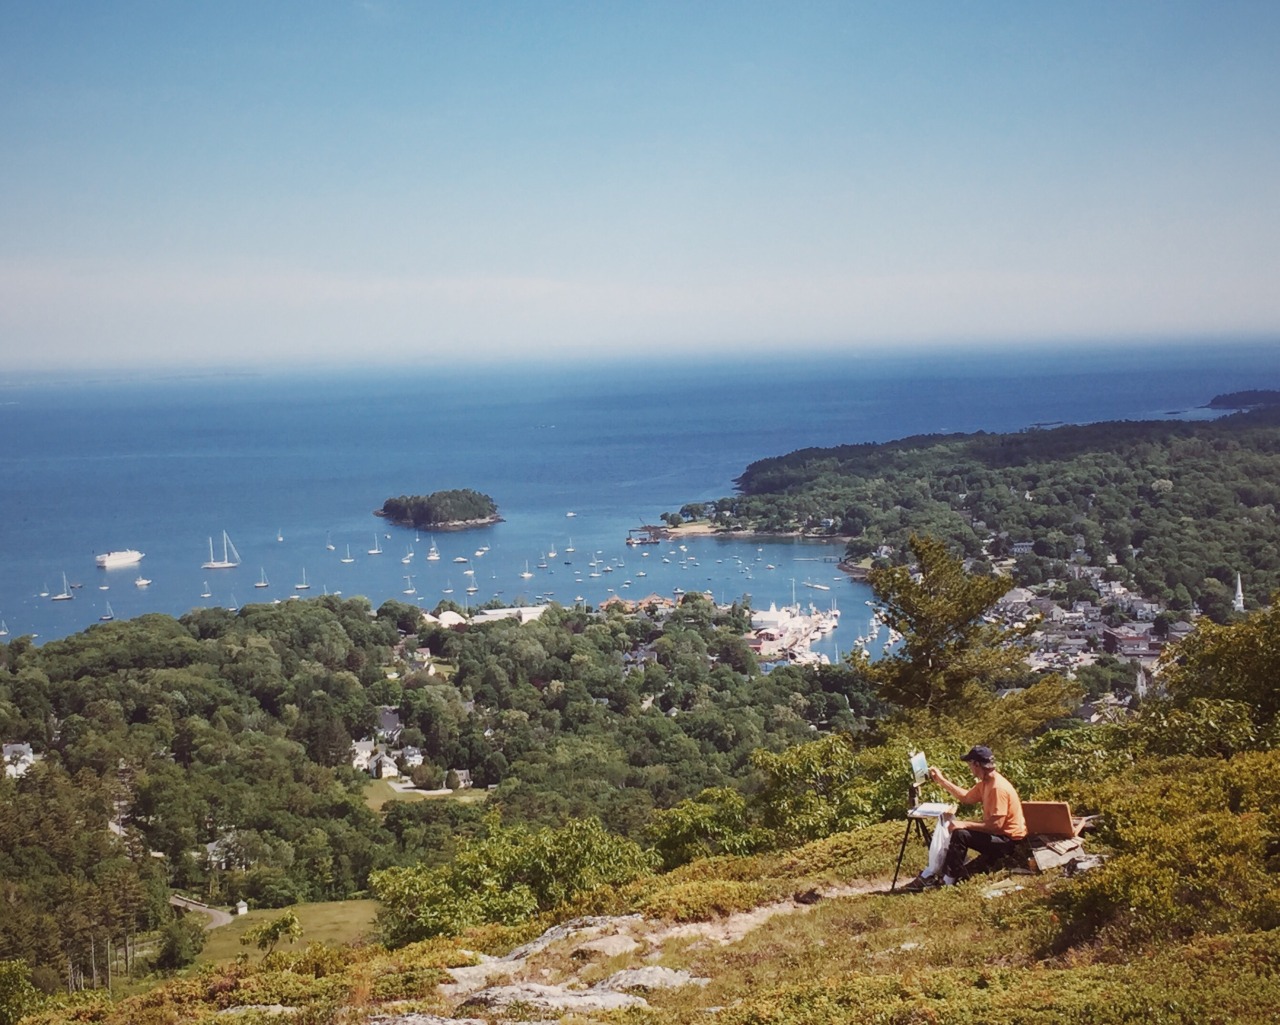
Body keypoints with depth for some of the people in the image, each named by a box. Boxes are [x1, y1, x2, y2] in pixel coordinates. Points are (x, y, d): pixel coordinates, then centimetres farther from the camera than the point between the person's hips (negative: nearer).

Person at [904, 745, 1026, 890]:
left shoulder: (998, 787, -26)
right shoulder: (985, 783, 4)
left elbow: (996, 825, -29)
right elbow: (965, 797, 18)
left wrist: (964, 824, -25)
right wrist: (941, 781, 15)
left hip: (1008, 839, -10)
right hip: (996, 835, 10)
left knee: (960, 835, -25)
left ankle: (948, 881, -14)